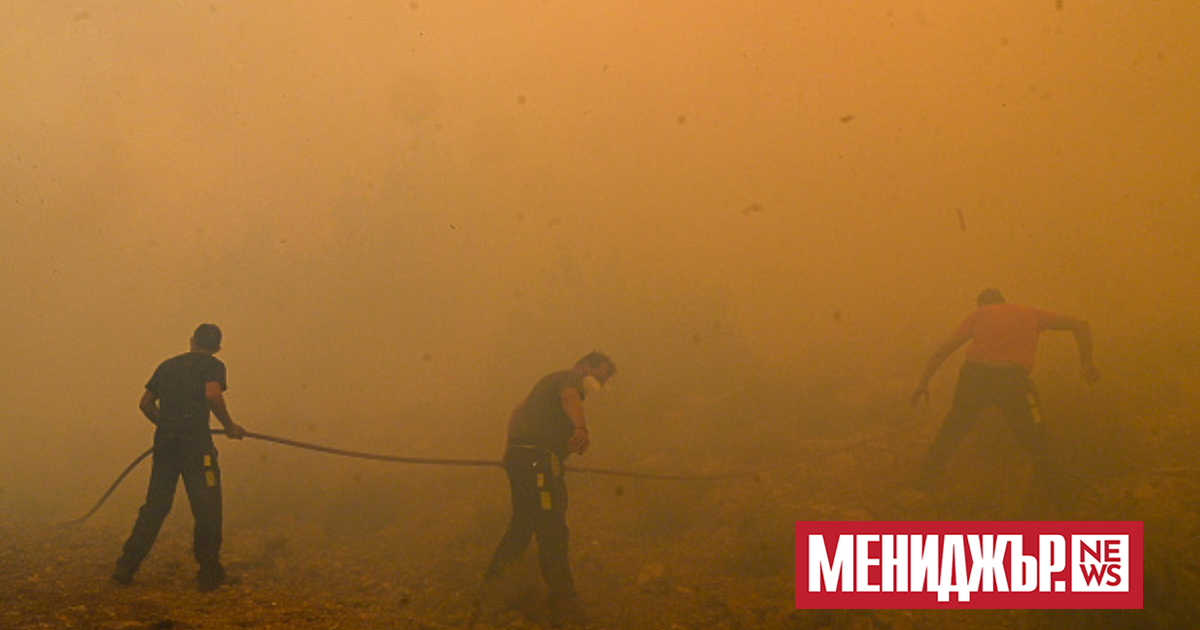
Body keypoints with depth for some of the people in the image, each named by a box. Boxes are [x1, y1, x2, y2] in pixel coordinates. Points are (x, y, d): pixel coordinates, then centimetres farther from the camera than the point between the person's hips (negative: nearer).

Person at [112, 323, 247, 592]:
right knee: (207, 508, 3)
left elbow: (145, 403, 21)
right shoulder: (212, 365, 3)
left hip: (164, 441, 6)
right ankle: (210, 574, 6)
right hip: (195, 442, -6)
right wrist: (229, 425, -4)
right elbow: (212, 395, -15)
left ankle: (126, 567, 9)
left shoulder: (167, 365, 20)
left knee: (155, 506, 12)